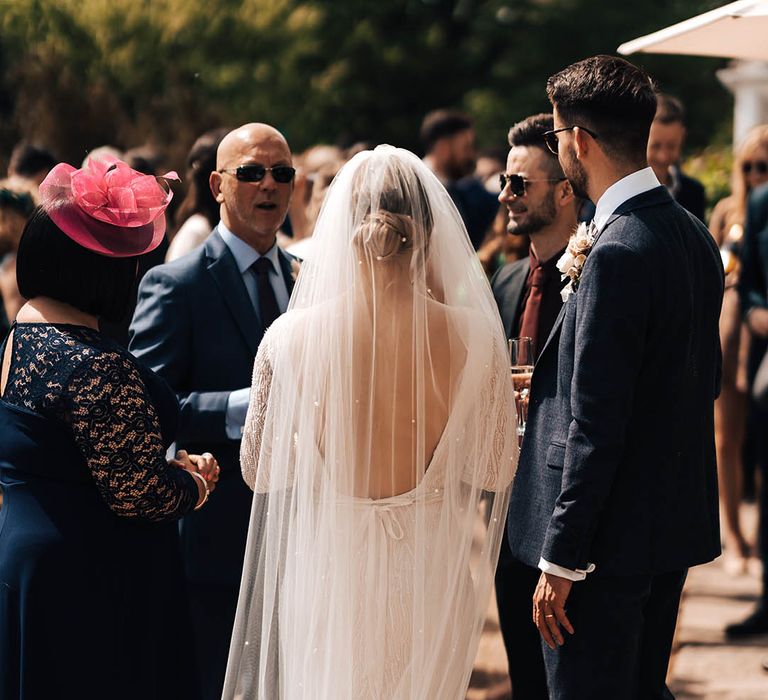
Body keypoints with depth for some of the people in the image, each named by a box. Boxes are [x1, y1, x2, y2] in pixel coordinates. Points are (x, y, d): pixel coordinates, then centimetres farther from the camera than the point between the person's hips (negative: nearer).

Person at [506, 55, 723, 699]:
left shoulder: (618, 253, -21)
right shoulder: (694, 235, 8)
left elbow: (596, 423, -22)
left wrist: (562, 561, -17)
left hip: (612, 539, -9)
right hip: (677, 524, 9)